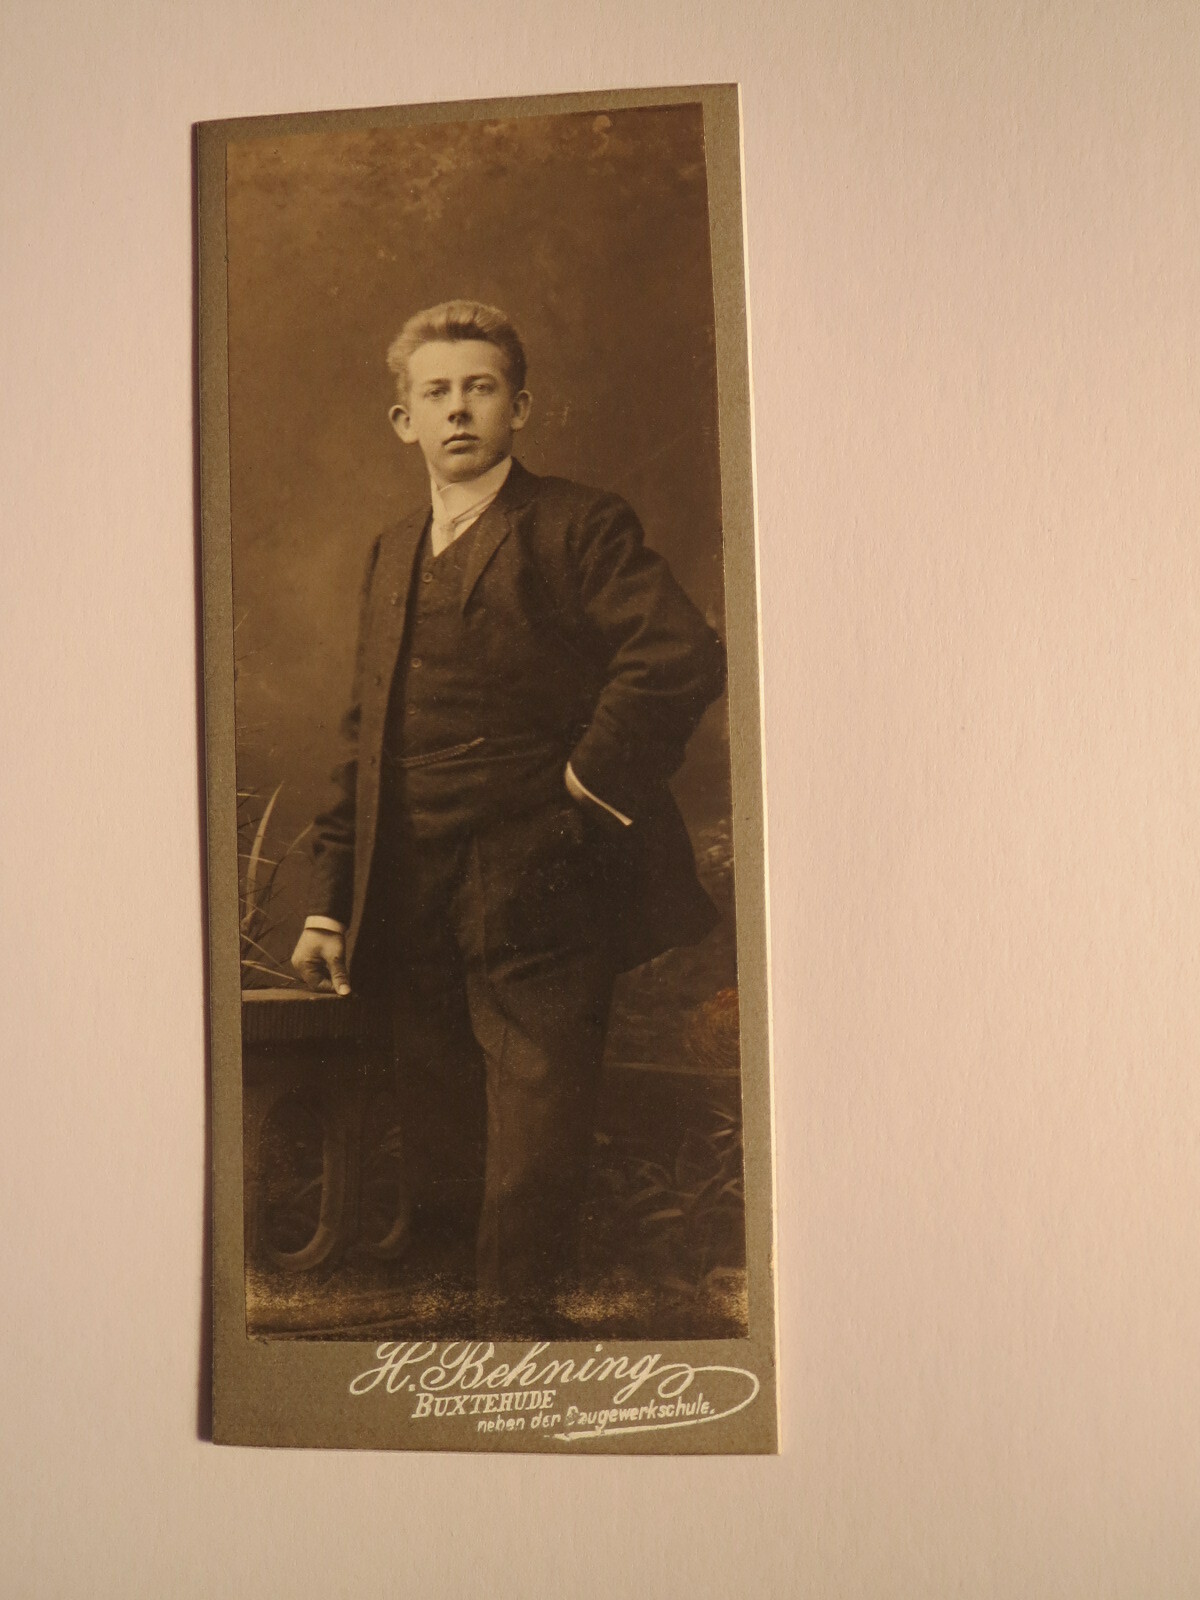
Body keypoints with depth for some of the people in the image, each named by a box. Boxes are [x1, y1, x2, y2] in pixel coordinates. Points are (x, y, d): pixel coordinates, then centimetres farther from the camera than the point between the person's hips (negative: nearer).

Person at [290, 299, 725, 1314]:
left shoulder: (578, 526, -2)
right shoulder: (393, 554, 17)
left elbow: (685, 655, -18)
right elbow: (364, 738, 17)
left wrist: (588, 782, -13)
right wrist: (329, 902, 12)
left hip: (535, 914, -6)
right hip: (414, 922, 7)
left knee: (530, 1186, 2)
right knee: (443, 1182, 18)